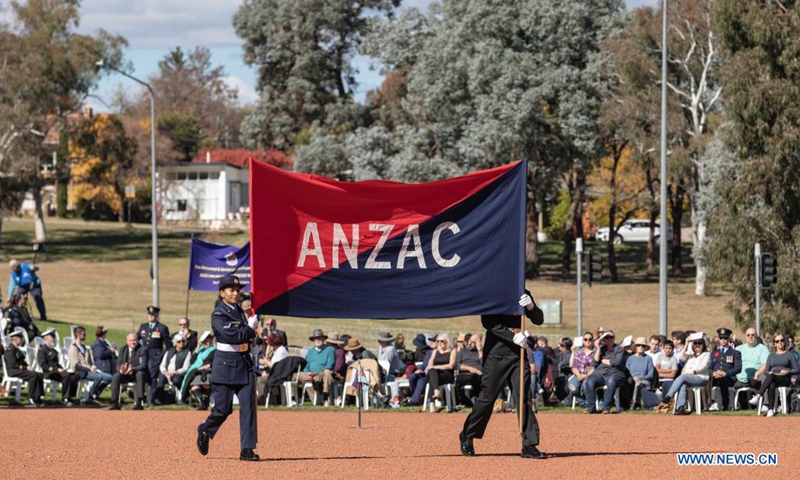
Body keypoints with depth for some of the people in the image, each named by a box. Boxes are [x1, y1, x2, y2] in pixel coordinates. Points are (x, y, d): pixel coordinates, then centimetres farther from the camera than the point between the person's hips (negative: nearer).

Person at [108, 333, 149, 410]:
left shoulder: (143, 349, -6)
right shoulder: (123, 349, 6)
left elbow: (143, 365, -17)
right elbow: (117, 365, 1)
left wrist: (133, 369, -36)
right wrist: (121, 370, -25)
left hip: (138, 373, -3)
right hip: (125, 375, 3)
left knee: (140, 374, -38)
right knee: (115, 376, -27)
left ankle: (138, 402, -41)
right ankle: (114, 403, -25)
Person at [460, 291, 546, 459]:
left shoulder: (523, 294, 12)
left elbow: (538, 320, 10)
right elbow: (488, 322, -12)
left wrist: (531, 306, -11)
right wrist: (512, 336, -20)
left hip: (518, 351, 4)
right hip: (497, 352, -4)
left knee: (524, 397, -5)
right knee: (487, 397, 0)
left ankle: (529, 445, -4)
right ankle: (467, 436, 19)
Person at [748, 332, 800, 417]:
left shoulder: (789, 354, 15)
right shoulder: (771, 355, 25)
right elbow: (766, 370, 17)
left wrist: (787, 372, -11)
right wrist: (769, 372, -7)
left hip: (785, 380, -3)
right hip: (772, 379, 3)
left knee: (771, 376, -39)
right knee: (772, 385, -39)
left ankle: (757, 397, -54)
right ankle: (771, 409, -51)